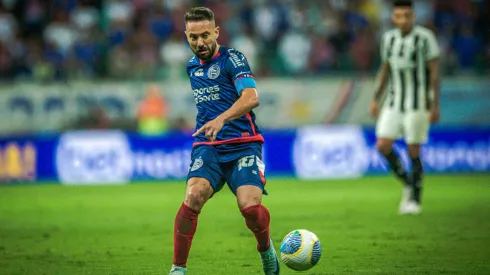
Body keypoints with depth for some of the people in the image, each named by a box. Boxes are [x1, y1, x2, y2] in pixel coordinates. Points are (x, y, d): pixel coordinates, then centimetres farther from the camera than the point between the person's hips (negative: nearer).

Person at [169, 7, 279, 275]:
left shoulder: (232, 58, -6)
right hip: (207, 146, 4)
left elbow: (251, 98, -23)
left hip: (243, 144, -4)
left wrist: (221, 119, -37)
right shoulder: (192, 67, 16)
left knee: (250, 206, -23)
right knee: (194, 195, -25)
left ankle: (266, 248, 13)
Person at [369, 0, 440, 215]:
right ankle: (408, 183, 15)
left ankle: (415, 200, 12)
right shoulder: (388, 39, 6)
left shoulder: (425, 38, -11)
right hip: (394, 102, 5)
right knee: (383, 146, -7)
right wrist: (376, 100, 10)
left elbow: (434, 72, -10)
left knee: (413, 152, -3)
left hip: (418, 104, -5)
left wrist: (435, 106, -13)